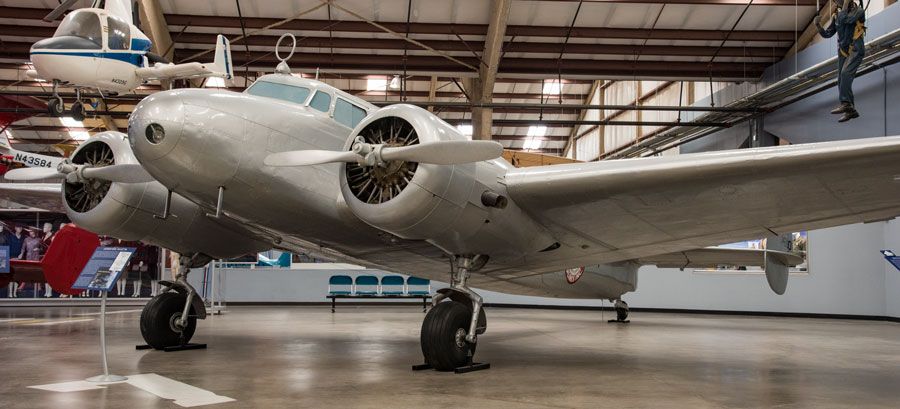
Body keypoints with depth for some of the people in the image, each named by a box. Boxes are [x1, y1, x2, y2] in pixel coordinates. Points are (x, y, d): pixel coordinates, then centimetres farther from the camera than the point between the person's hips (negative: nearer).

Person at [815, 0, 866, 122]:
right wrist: (818, 25, -11)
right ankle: (851, 111, 7)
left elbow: (845, 19, -26)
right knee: (842, 82, 1)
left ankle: (845, 104, -34)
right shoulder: (836, 16, 10)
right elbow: (827, 34, 7)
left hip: (856, 51, -7)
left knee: (845, 73, -28)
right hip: (843, 53, 7)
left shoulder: (859, 11, -8)